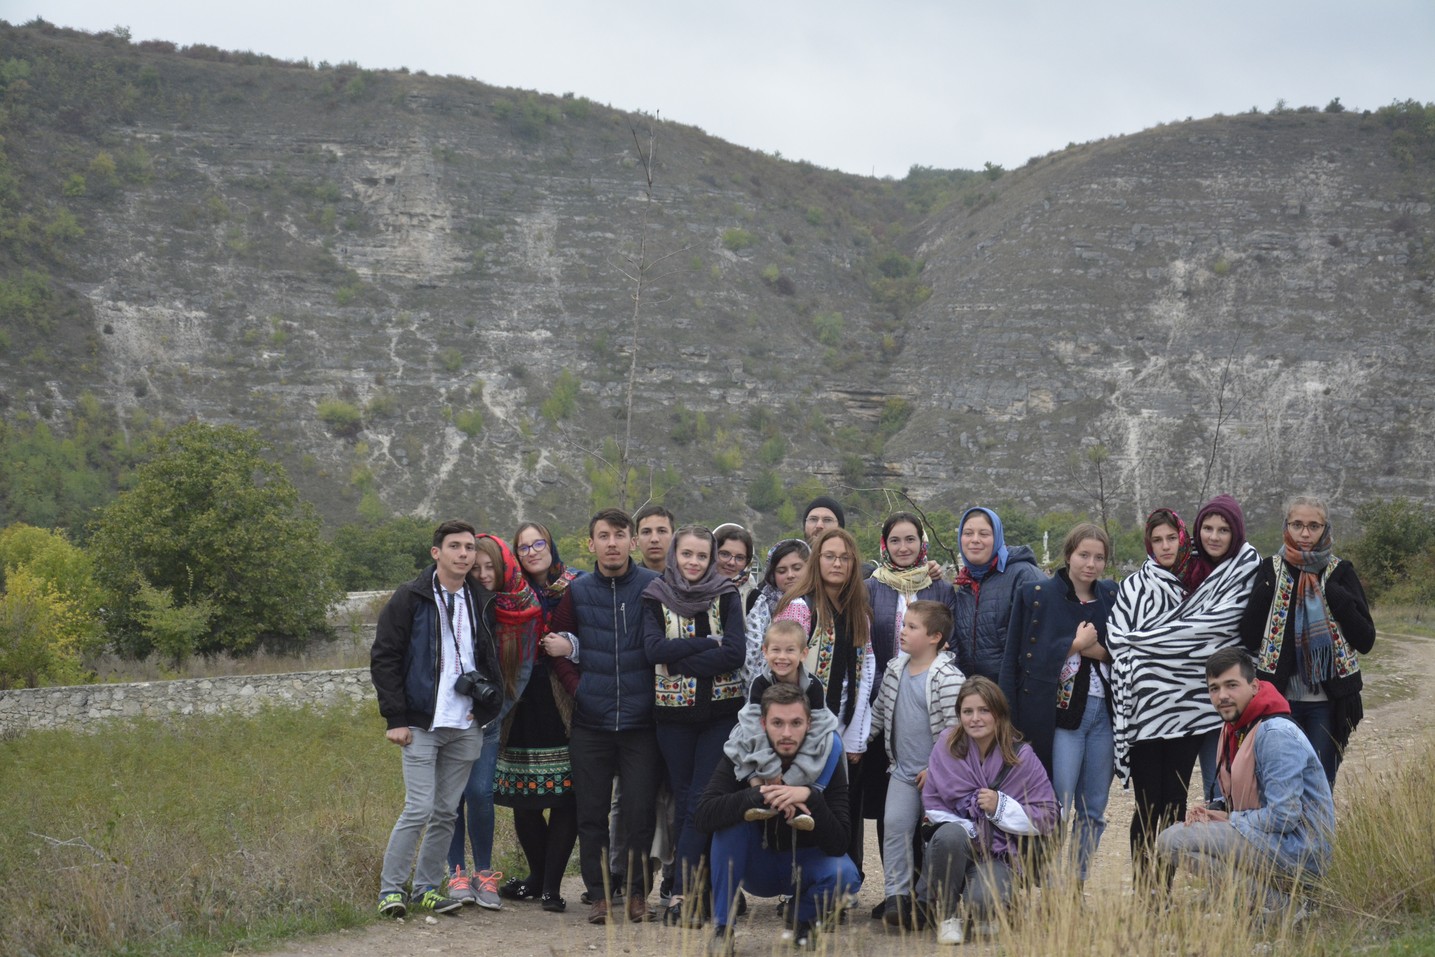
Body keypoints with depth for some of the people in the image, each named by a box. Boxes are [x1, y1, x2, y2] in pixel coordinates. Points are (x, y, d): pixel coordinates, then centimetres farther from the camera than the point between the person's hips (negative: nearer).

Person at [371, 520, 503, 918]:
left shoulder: (483, 603, 10)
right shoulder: (411, 598, -4)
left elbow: (493, 659, 22)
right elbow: (383, 658, -4)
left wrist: (488, 703, 7)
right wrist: (395, 718, -9)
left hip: (466, 727, 5)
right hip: (422, 724, -5)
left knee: (447, 811, 8)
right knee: (420, 808, -9)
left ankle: (427, 887, 19)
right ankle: (391, 888, 2)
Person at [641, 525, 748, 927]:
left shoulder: (726, 596, 2)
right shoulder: (656, 598, 5)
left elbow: (735, 653, -10)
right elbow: (654, 648, -11)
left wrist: (680, 662, -14)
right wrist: (707, 643, -14)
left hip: (721, 711, -2)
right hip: (674, 713, 2)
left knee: (701, 802, -9)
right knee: (683, 802, 4)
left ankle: (682, 893, -11)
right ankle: (696, 891, 10)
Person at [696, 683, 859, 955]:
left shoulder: (827, 758, -18)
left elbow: (838, 845, -23)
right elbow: (703, 816, -30)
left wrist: (810, 797, -38)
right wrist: (759, 796, -40)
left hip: (804, 865, 0)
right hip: (756, 866, 0)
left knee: (845, 874, -30)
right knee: (732, 817, -29)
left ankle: (804, 920, 5)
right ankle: (722, 928, -18)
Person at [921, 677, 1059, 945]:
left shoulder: (1021, 757, -5)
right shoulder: (946, 747, -2)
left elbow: (1047, 816, -5)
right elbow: (932, 805, 0)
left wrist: (1001, 807, -17)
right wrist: (964, 828, -17)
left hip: (998, 854, -1)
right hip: (954, 848, 1)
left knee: (982, 900, -33)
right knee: (950, 834, -36)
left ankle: (984, 912, 9)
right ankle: (947, 916, -13)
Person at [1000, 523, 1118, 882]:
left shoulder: (1112, 597, 11)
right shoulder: (1037, 595, 1)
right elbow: (1032, 658, -3)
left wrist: (1098, 650, -8)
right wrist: (1075, 645, -9)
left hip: (1104, 710, 4)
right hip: (1059, 712, -4)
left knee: (1094, 810, 6)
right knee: (1054, 810, -8)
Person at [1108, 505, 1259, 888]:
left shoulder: (1202, 584, 13)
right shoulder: (1133, 587, 5)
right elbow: (1118, 642, -4)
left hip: (1187, 709, 2)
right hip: (1144, 710, -2)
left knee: (1175, 803, 4)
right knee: (1148, 806, -3)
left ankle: (1165, 890, 10)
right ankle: (1143, 892, 2)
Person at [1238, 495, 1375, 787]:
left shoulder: (1340, 573, 2)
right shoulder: (1270, 571, 2)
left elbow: (1366, 641, -6)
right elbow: (1249, 640, -6)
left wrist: (1332, 594, -14)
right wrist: (1270, 587, -12)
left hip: (1327, 703, 0)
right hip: (1280, 699, 0)